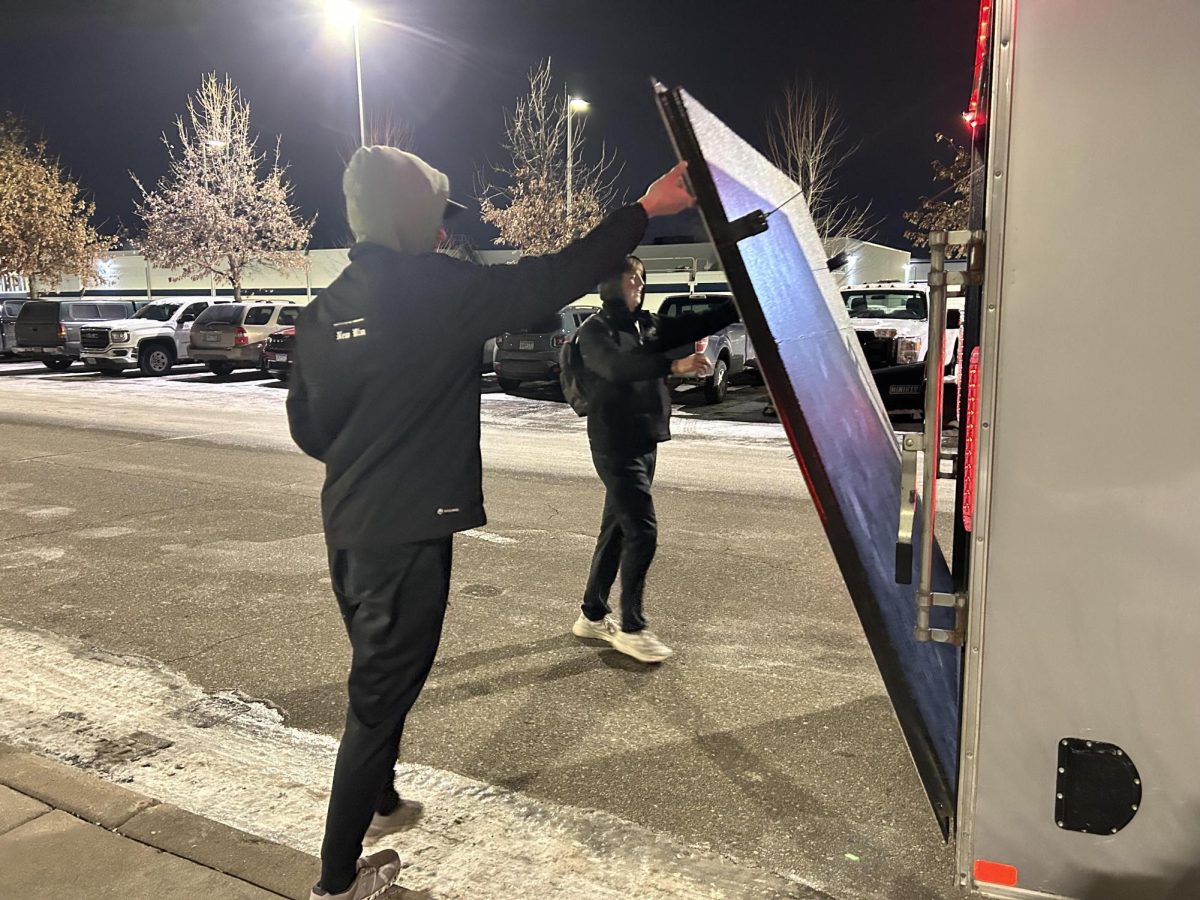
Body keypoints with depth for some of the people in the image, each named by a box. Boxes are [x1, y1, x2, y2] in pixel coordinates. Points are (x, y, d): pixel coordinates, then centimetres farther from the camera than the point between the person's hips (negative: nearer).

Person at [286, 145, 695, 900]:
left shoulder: (325, 309, 5)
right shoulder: (435, 290, -14)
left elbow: (307, 425, 10)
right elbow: (552, 280, -8)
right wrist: (646, 210, 2)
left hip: (348, 525, 8)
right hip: (407, 531, -8)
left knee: (380, 675, 26)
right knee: (381, 695, 6)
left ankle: (380, 804, 47)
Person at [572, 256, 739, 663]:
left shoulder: (647, 324, 12)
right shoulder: (595, 330, -9)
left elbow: (697, 325, 6)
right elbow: (617, 367, -28)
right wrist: (675, 366, -40)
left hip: (644, 442, 8)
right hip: (615, 446, -8)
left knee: (616, 529, 13)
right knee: (642, 531, -8)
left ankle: (592, 615, 25)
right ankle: (631, 627, 5)